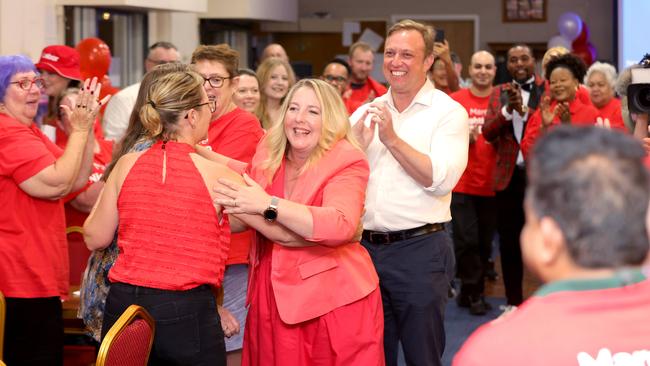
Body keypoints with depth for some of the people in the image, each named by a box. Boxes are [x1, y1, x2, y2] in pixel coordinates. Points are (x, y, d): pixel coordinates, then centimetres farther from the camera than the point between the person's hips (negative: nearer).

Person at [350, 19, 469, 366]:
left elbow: (441, 180, -17)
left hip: (420, 249, -5)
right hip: (366, 247, 5)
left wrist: (393, 140, -20)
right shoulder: (365, 113, 9)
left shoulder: (448, 112, -4)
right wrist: (358, 145, -11)